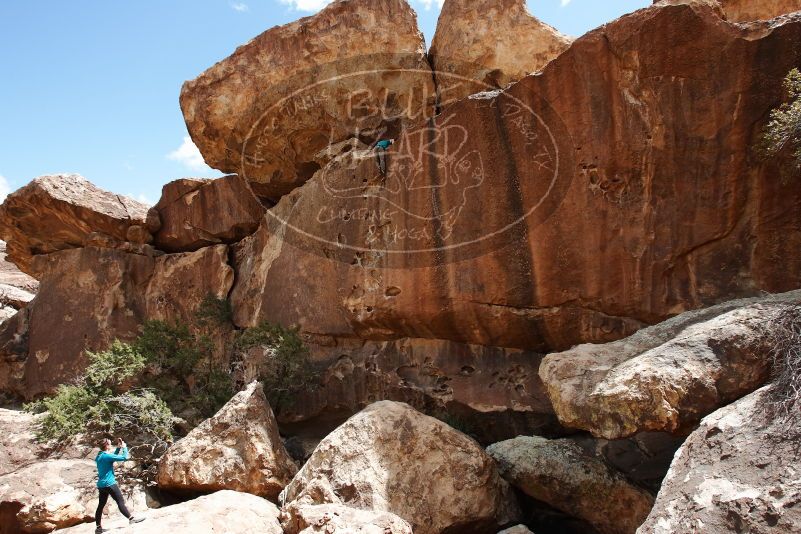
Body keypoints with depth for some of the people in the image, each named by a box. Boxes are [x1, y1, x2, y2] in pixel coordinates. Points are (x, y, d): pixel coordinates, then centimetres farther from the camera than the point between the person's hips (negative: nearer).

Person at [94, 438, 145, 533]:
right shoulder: (107, 456, -17)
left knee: (101, 505, 11)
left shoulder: (99, 456, 10)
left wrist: (118, 448, 16)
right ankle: (131, 518, -4)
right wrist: (124, 447, -3)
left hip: (101, 485, 9)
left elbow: (113, 456, 25)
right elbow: (124, 457, -17)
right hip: (109, 484, -9)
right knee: (121, 501, -5)